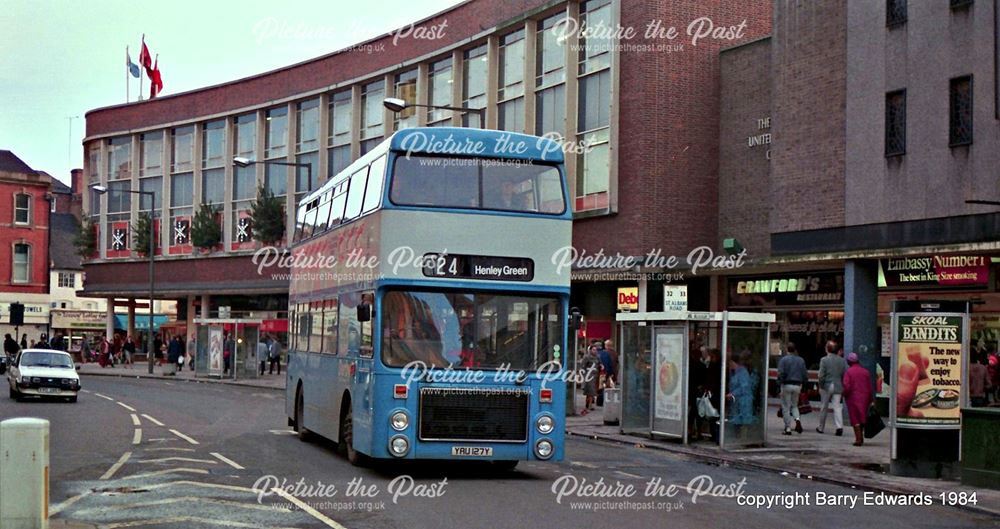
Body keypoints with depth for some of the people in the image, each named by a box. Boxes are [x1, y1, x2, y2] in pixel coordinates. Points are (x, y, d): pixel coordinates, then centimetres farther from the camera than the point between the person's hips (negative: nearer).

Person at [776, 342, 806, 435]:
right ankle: (798, 419, -10)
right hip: (797, 385, 4)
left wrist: (780, 384, -8)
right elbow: (804, 374, 8)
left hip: (787, 385, -4)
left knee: (786, 407, 2)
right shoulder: (801, 360, 8)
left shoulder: (783, 360, -5)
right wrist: (802, 384, 15)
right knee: (794, 405, 18)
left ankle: (788, 428, 0)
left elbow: (781, 374, -12)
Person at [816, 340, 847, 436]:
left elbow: (821, 375, -12)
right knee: (837, 407, 1)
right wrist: (843, 387, 10)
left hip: (827, 386, -2)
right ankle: (839, 426, -16)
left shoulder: (824, 360, -9)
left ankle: (821, 427, 23)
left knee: (824, 408, 11)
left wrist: (820, 386, -1)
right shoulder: (842, 360, 3)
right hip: (838, 387, 2)